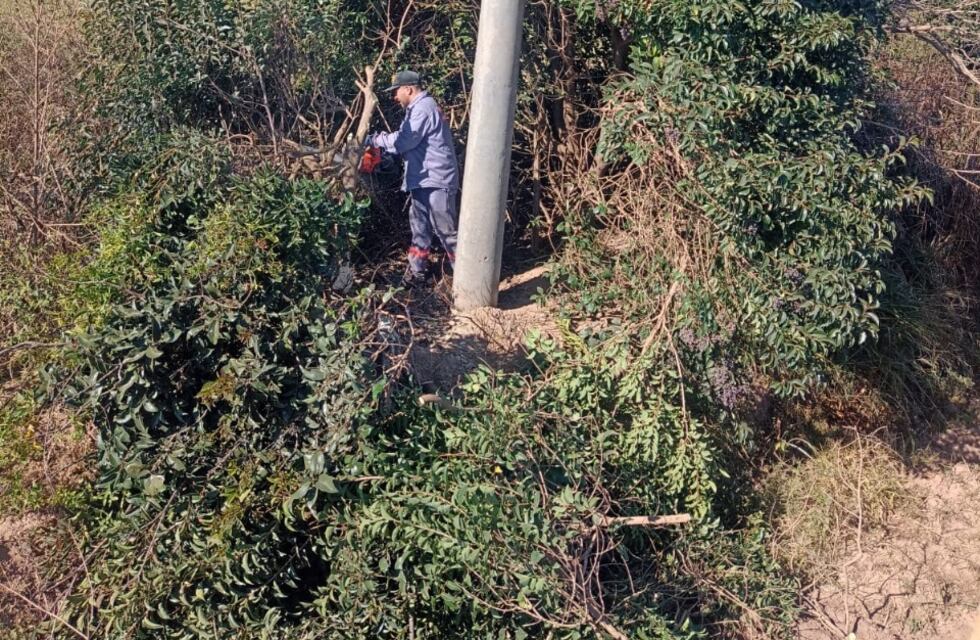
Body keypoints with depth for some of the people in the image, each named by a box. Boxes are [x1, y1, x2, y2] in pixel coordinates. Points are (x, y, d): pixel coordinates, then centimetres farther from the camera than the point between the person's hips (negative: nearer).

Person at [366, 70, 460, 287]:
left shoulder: (424, 108, -17)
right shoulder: (417, 108, 17)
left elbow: (403, 140, -22)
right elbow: (407, 141, 13)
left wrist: (373, 139, -13)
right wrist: (379, 142, 3)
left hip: (436, 180, -10)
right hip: (424, 180, 10)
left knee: (444, 229, -4)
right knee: (420, 227, 13)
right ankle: (417, 271, 20)